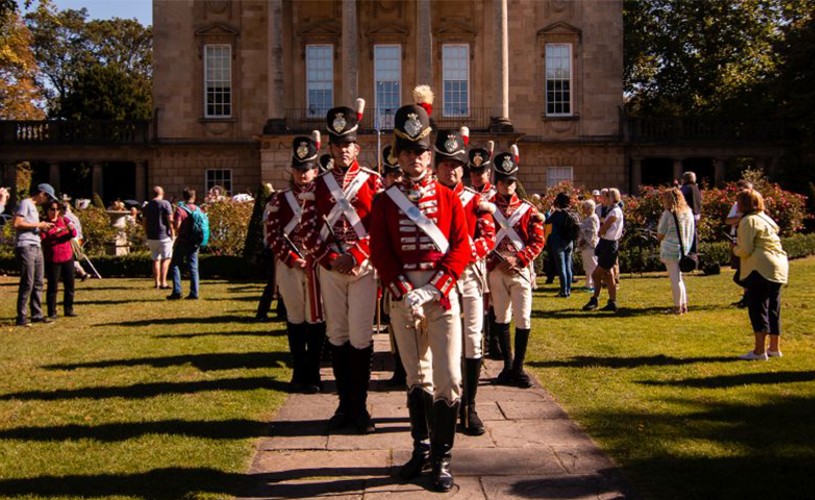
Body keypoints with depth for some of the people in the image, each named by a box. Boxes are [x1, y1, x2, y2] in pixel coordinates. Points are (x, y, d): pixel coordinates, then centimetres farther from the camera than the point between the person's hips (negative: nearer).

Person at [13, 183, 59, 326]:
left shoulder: (35, 207, 23)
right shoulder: (25, 203, -5)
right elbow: (17, 224, -15)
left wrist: (43, 227, 8)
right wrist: (38, 225, -11)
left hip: (36, 247, 10)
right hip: (25, 247, -10)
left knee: (38, 282, 10)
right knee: (27, 283, -10)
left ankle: (37, 314, 17)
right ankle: (21, 317, -6)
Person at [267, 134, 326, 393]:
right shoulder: (280, 199, 6)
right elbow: (272, 234, -1)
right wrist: (292, 259, -10)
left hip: (317, 265, -1)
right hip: (289, 265, 1)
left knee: (316, 319, 2)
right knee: (295, 319, 8)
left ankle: (313, 375, 12)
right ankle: (299, 374, 18)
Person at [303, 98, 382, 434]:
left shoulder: (372, 182, 1)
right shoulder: (319, 185, 8)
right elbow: (310, 229, 3)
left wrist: (357, 257, -15)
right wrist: (331, 260, -9)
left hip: (363, 267, -3)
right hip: (329, 269, 3)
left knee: (360, 338, -2)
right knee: (337, 337, 8)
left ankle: (360, 407, 9)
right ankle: (344, 405, 17)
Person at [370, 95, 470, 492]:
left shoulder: (448, 198, 3)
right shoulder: (385, 201, 5)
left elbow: (461, 250, -3)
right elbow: (380, 252, -1)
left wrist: (433, 290, -14)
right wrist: (405, 292, -13)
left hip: (442, 294, -1)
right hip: (402, 296, 1)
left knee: (448, 378, -6)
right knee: (416, 377, 12)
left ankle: (442, 458, 3)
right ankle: (421, 448, 23)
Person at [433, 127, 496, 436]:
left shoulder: (476, 200, 6)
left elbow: (489, 238, -2)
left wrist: (468, 250, -20)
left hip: (469, 275, 1)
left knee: (472, 340, 0)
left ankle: (469, 408, 8)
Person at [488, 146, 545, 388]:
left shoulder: (528, 209, 5)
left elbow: (538, 241, 0)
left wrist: (517, 259, -12)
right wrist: (497, 260, -10)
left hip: (521, 269, 0)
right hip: (496, 270, 0)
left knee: (523, 320, -5)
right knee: (502, 318, 8)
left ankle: (518, 368, 3)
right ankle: (508, 366, 17)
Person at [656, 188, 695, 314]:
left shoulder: (668, 214, -12)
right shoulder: (688, 212, 9)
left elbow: (660, 235, -9)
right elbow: (690, 233, 13)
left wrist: (659, 237, 11)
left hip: (671, 250, -7)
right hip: (684, 249, 7)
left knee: (675, 279, -1)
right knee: (679, 278, 18)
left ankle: (678, 306, 2)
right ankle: (684, 305, 19)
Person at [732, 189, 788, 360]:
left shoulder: (748, 221, -9)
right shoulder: (766, 218, 19)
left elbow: (745, 250, -14)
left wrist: (735, 248, 5)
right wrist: (740, 246, 18)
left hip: (762, 268, -9)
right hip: (779, 266, 9)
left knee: (757, 308, -6)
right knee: (773, 308, 14)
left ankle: (759, 350, -8)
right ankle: (775, 348, 20)